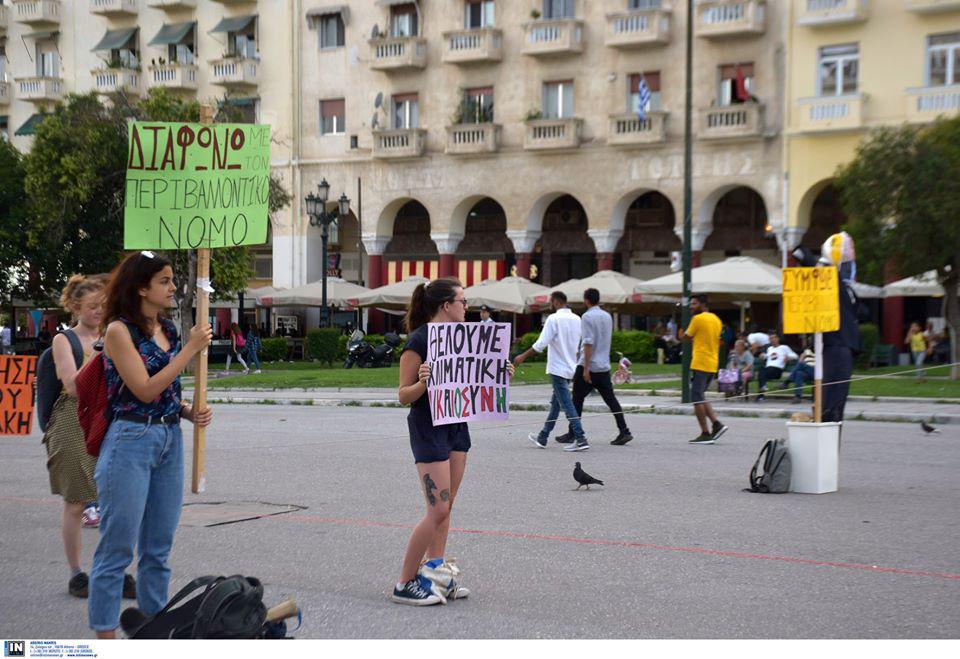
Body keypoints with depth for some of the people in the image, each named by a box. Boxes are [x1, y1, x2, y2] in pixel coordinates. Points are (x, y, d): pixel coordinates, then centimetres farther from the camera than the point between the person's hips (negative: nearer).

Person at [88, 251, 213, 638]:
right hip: (131, 441, -7)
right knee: (118, 548, -4)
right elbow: (144, 389, -16)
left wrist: (191, 413, 1)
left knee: (158, 547, 12)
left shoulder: (167, 329, 12)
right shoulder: (119, 330, -9)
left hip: (169, 441, 7)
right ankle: (105, 636, 1)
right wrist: (191, 349, -15)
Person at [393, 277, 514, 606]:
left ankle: (435, 572, 16)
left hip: (456, 426, 8)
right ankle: (405, 584, -2)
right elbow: (404, 395, -12)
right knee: (438, 509, -10)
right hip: (427, 427, -8)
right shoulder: (418, 340, -14)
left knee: (445, 507, 9)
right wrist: (422, 382, -32)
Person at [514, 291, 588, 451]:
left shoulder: (554, 319, -13)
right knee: (555, 402, 17)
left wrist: (523, 356, -7)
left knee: (567, 404, -9)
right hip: (571, 367, 8)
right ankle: (542, 437, 27)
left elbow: (541, 343, -16)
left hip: (558, 368, -8)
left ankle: (581, 439, -15)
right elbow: (581, 345, 13)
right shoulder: (577, 319, 8)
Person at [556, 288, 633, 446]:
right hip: (604, 366, 7)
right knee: (610, 399, 5)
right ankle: (624, 431, -4)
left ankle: (572, 434, 6)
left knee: (577, 399, 3)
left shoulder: (587, 317, -11)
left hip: (588, 366, -7)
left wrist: (585, 368, -18)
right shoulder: (607, 316, 12)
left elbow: (588, 343, -18)